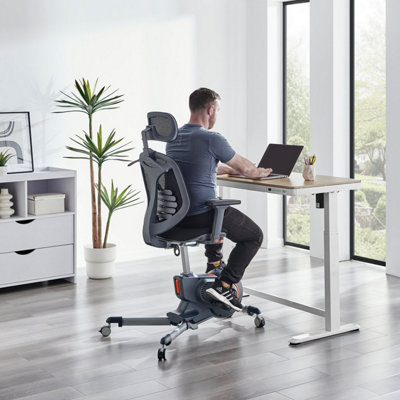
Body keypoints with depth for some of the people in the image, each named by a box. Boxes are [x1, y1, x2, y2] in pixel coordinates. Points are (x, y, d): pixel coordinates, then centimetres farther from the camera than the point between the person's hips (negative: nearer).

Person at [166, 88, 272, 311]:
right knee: (254, 235, 9)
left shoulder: (173, 138, 9)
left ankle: (214, 266, 48)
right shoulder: (211, 139, -16)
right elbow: (245, 169, -2)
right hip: (201, 215, -8)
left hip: (176, 215, 9)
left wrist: (227, 169, 36)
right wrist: (260, 173, 20)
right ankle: (224, 286, -2)